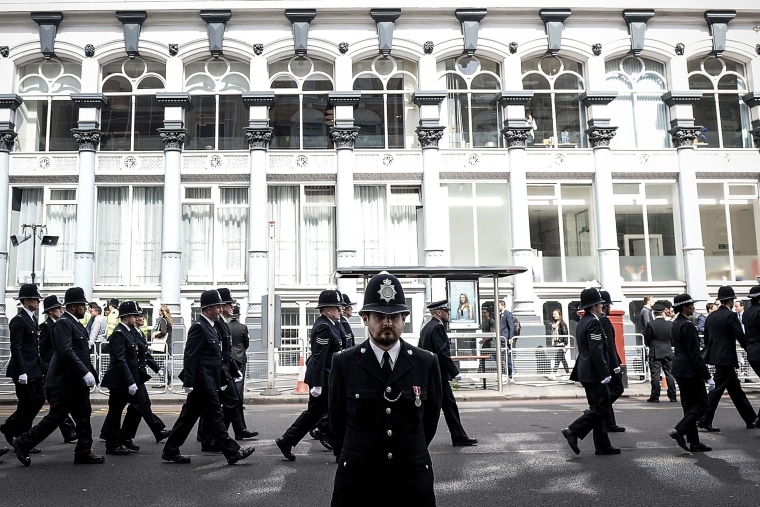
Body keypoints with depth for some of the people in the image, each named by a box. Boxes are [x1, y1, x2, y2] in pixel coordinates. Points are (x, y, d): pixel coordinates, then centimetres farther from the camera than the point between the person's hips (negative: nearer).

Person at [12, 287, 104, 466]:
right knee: (55, 417, -1)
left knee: (83, 418, 8)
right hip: (64, 382, -9)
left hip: (76, 382, 9)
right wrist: (85, 373, -28)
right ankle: (23, 443, 14)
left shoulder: (75, 323, 15)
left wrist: (91, 373, 14)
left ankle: (83, 453, 12)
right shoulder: (63, 323, -14)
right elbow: (66, 352, -25)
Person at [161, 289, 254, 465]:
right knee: (215, 418, -3)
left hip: (207, 383, 10)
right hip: (203, 384, -10)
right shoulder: (199, 327, -15)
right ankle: (232, 452, 2)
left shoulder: (210, 326, 16)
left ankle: (170, 452, 20)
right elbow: (190, 357, -19)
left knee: (188, 418, 13)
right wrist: (188, 383, -22)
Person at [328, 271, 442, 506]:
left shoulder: (427, 363, -2)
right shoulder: (344, 363, -5)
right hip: (357, 478, -1)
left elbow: (431, 416, 8)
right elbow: (337, 418, 5)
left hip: (413, 477, 1)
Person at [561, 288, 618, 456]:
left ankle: (602, 446, 15)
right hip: (594, 373, -10)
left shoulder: (582, 322, 15)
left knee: (597, 408, 12)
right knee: (601, 408, -6)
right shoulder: (593, 323, -16)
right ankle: (573, 431, -9)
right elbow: (597, 352, -22)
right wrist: (605, 374, -21)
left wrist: (577, 374, 23)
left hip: (585, 372, 10)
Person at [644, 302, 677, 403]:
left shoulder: (651, 325, -11)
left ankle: (655, 397, 1)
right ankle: (672, 396, 13)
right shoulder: (670, 324, -2)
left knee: (655, 375, 0)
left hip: (655, 354, -3)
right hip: (668, 353, 3)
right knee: (670, 375, 10)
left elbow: (646, 341, -6)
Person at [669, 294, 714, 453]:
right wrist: (707, 377, -16)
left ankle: (694, 443, 14)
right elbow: (695, 354, -19)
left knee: (689, 405, 11)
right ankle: (679, 431, -8)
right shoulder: (687, 326, -17)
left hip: (678, 369, 9)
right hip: (689, 370, -9)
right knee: (701, 405, 0)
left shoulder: (675, 324, 11)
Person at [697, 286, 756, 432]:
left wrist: (709, 354, 22)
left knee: (736, 389, 16)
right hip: (726, 358, -8)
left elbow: (706, 338, 14)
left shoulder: (711, 316, 10)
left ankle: (750, 419, 25)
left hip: (715, 356, 8)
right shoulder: (730, 315, -13)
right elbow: (741, 337, -13)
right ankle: (704, 421, -6)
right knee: (718, 389, -5)